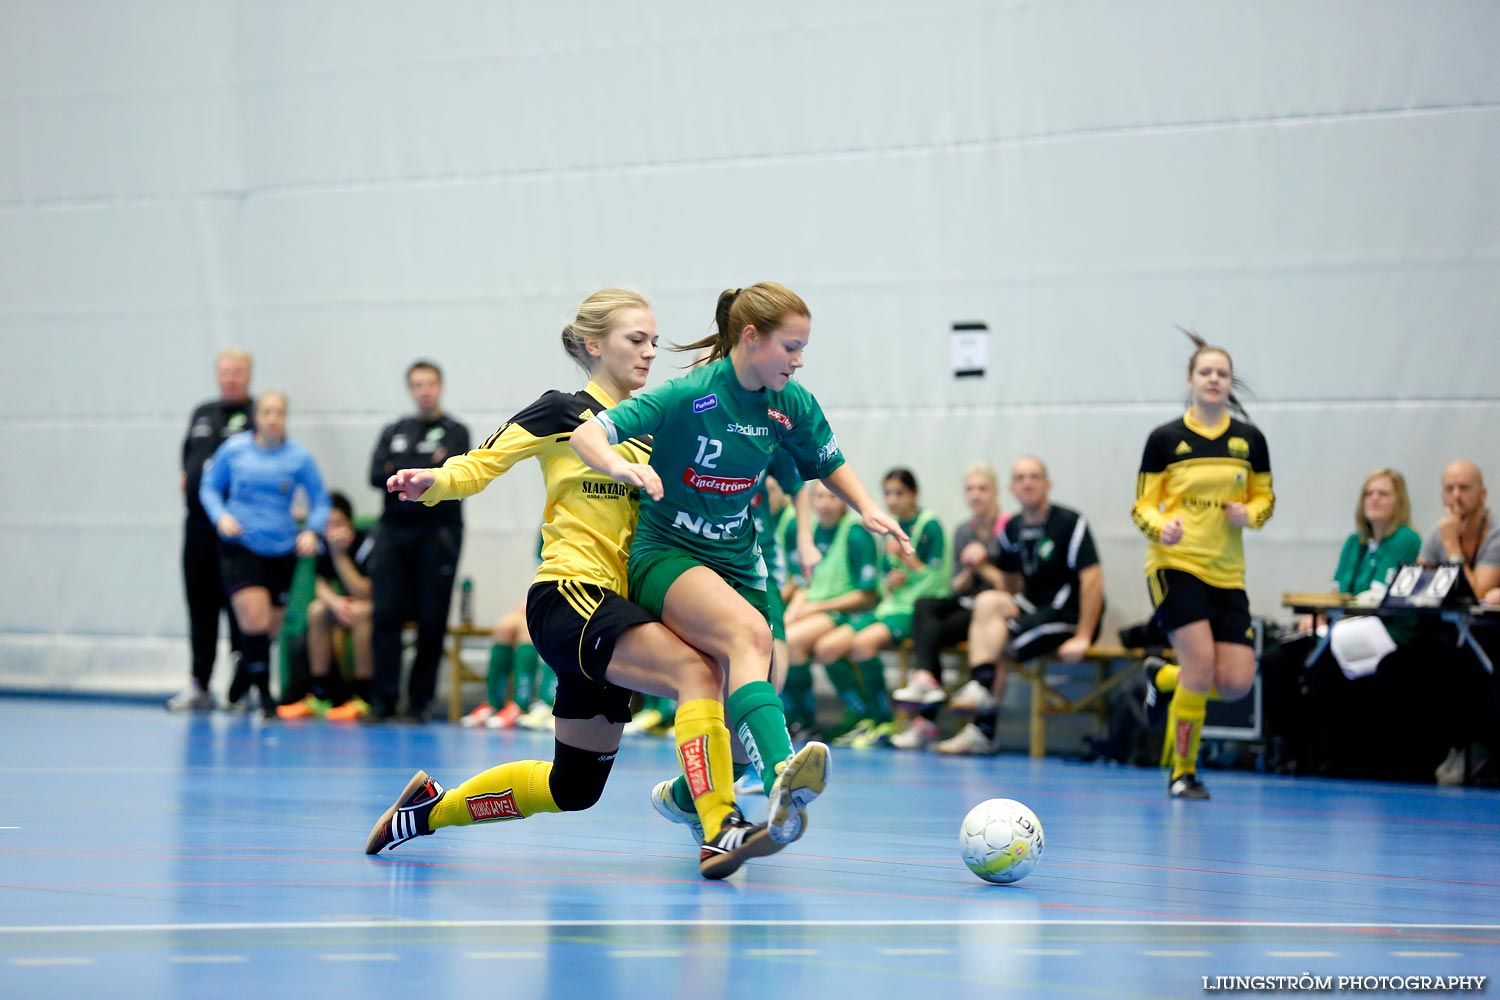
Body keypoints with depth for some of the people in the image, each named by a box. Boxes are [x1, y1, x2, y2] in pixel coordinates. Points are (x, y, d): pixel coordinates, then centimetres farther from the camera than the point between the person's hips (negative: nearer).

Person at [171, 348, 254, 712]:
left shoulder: (258, 417, -2)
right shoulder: (202, 414, 19)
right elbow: (187, 456, 27)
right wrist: (187, 478, 8)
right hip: (199, 521, 6)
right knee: (200, 604, 8)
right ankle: (199, 685, 13)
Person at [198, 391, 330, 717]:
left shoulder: (299, 457, -2)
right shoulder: (233, 449, -3)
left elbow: (320, 500, 6)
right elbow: (210, 487, 9)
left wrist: (312, 531, -11)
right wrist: (221, 516, -10)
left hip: (281, 551, 2)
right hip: (240, 546, -2)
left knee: (269, 629, 10)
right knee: (254, 617, -20)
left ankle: (241, 683, 37)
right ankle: (264, 693, -9)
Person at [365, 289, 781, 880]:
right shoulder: (564, 413, -2)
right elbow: (481, 465, -2)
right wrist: (432, 481, -24)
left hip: (609, 608, 8)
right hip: (568, 597, -8)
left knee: (575, 788, 14)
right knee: (697, 671, -30)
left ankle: (430, 808, 31)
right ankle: (720, 831, -41)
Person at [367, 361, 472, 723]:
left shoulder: (455, 433, 7)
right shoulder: (393, 432, 17)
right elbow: (376, 475, 2)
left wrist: (400, 472, -7)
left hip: (437, 533, -3)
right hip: (394, 532, 3)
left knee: (432, 621, -2)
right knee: (386, 615, -5)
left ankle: (419, 702, 3)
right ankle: (384, 699, -5)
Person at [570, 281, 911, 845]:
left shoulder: (791, 404, 1)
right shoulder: (688, 397, -17)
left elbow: (827, 462, 20)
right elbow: (586, 435, -22)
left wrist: (867, 509, 1)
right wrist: (621, 466, -43)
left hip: (736, 562, 7)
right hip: (666, 555, -7)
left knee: (739, 702, 1)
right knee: (747, 631, -35)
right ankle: (780, 776, -57)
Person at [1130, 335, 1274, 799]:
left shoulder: (1250, 439, 7)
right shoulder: (1165, 439, 0)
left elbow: (1265, 498, 15)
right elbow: (1142, 506, 1)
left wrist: (1249, 514, -8)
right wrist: (1161, 527, -20)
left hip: (1227, 573, 4)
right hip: (1175, 564, -4)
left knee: (1237, 682, -6)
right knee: (1200, 663, -18)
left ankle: (1169, 680, 28)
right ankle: (1182, 773, -1)